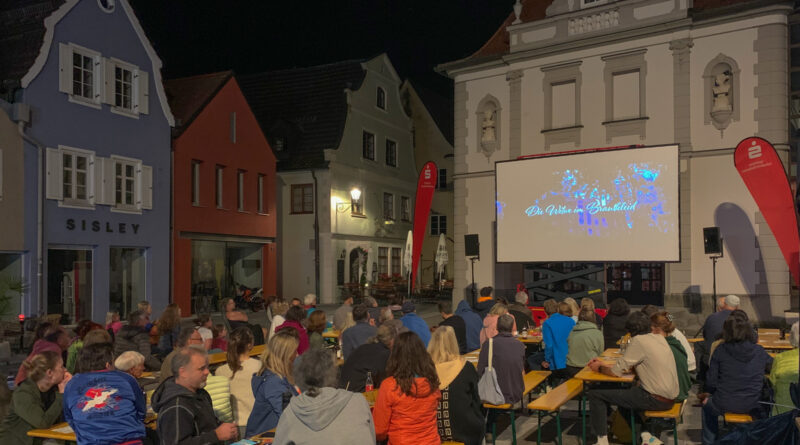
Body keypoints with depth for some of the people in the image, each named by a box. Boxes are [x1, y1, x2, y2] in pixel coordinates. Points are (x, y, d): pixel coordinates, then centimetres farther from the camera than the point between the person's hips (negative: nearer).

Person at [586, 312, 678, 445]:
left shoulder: (638, 341, -16)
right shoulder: (659, 338, 8)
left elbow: (616, 372, -12)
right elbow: (632, 365, 15)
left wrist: (599, 368, 8)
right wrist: (603, 365, 15)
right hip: (669, 398, 9)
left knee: (595, 394, -4)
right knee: (624, 390, 33)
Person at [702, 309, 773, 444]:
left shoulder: (720, 350, -14)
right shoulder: (759, 352, -9)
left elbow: (711, 382, -10)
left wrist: (714, 393, 12)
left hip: (724, 404, -2)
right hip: (752, 405, 2)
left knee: (707, 404, 30)